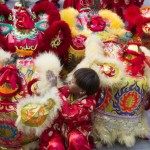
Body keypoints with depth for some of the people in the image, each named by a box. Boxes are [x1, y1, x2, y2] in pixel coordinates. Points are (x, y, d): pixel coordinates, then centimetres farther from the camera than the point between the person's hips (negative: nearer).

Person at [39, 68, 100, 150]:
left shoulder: (88, 103, -24)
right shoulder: (67, 90, -9)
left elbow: (68, 114, -39)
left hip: (76, 130, -3)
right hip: (59, 127, 3)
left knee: (75, 139, -36)